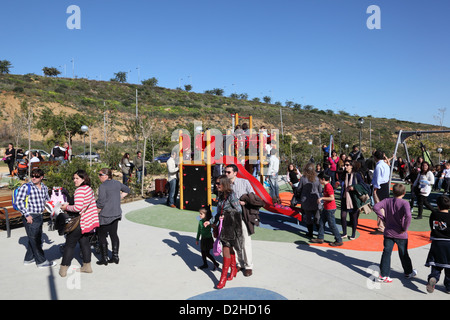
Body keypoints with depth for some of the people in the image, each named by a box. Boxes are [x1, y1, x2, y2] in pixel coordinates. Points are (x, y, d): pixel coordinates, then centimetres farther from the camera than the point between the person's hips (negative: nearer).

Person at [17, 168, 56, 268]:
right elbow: (19, 202, -12)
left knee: (37, 239, 15)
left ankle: (28, 259, 30)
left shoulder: (44, 188, 10)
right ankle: (41, 261, 6)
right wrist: (27, 215, -17)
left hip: (39, 216, 7)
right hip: (30, 217, -7)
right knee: (35, 240, -2)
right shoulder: (25, 187, -9)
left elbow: (47, 200, 24)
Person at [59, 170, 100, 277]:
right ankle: (87, 266, 24)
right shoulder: (89, 188, 10)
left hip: (82, 222, -8)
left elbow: (78, 208, -26)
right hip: (91, 221, 8)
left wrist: (67, 207, -10)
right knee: (84, 241, 17)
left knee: (70, 243, 4)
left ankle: (63, 268, 12)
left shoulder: (80, 190, -18)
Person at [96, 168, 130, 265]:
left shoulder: (103, 186, -16)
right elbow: (127, 190, 21)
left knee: (102, 236, 6)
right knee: (114, 234, 14)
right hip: (116, 214, 7)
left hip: (105, 216, -7)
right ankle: (115, 256, 18)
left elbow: (101, 203, -19)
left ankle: (104, 258, 11)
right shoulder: (117, 183, 5)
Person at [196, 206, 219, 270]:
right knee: (203, 252, 14)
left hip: (208, 239, -6)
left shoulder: (209, 221, -17)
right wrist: (197, 239, 18)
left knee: (207, 253, -2)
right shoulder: (200, 221, 1)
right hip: (203, 239, 6)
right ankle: (205, 264, 32)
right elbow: (199, 231, 11)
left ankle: (216, 264, 14)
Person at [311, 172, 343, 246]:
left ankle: (339, 241, 10)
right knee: (321, 222, 14)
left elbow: (332, 198, -27)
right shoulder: (326, 186, 9)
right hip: (326, 208, 10)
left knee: (332, 225, -1)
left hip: (330, 209, -10)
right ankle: (320, 238, 23)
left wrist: (322, 198, -23)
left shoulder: (328, 186, -21)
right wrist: (321, 199, 14)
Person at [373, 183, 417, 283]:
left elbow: (376, 207, -13)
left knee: (386, 253, 5)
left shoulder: (387, 201, -4)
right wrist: (405, 228, -17)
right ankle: (408, 272, 38)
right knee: (403, 254, 17)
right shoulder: (404, 203, -15)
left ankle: (383, 275, 4)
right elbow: (408, 216, -30)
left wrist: (383, 218, -3)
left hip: (388, 232, 2)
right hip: (400, 234, -2)